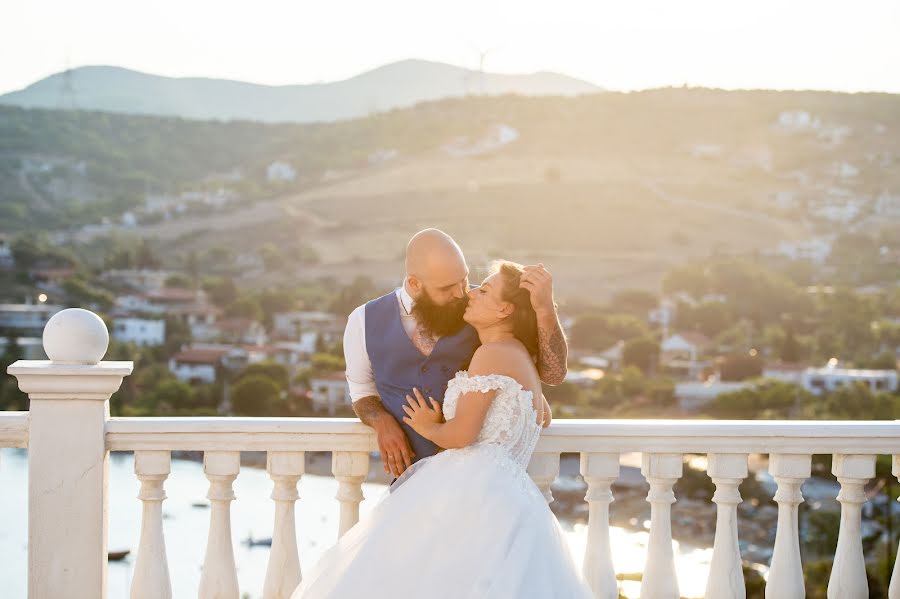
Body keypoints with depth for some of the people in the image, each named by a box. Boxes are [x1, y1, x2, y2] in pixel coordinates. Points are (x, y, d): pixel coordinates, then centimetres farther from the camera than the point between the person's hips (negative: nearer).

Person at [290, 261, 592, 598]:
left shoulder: (492, 354, -4)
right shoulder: (523, 361, 25)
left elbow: (461, 434, -10)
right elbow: (542, 417, 42)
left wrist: (428, 428, 13)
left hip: (473, 491, -10)